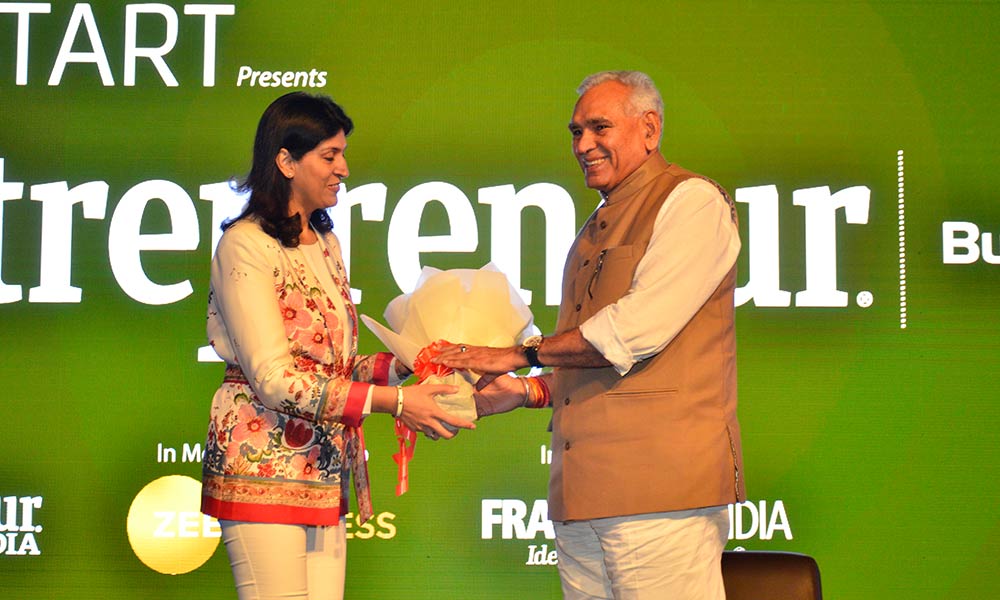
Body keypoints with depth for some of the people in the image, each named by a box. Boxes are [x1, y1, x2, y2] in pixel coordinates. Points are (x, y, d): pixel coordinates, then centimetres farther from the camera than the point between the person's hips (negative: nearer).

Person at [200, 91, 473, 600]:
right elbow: (274, 378, -17)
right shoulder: (245, 245, -9)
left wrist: (401, 364, -2)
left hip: (325, 473, 7)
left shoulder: (326, 246, 17)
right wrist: (392, 401, -20)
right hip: (263, 467, -7)